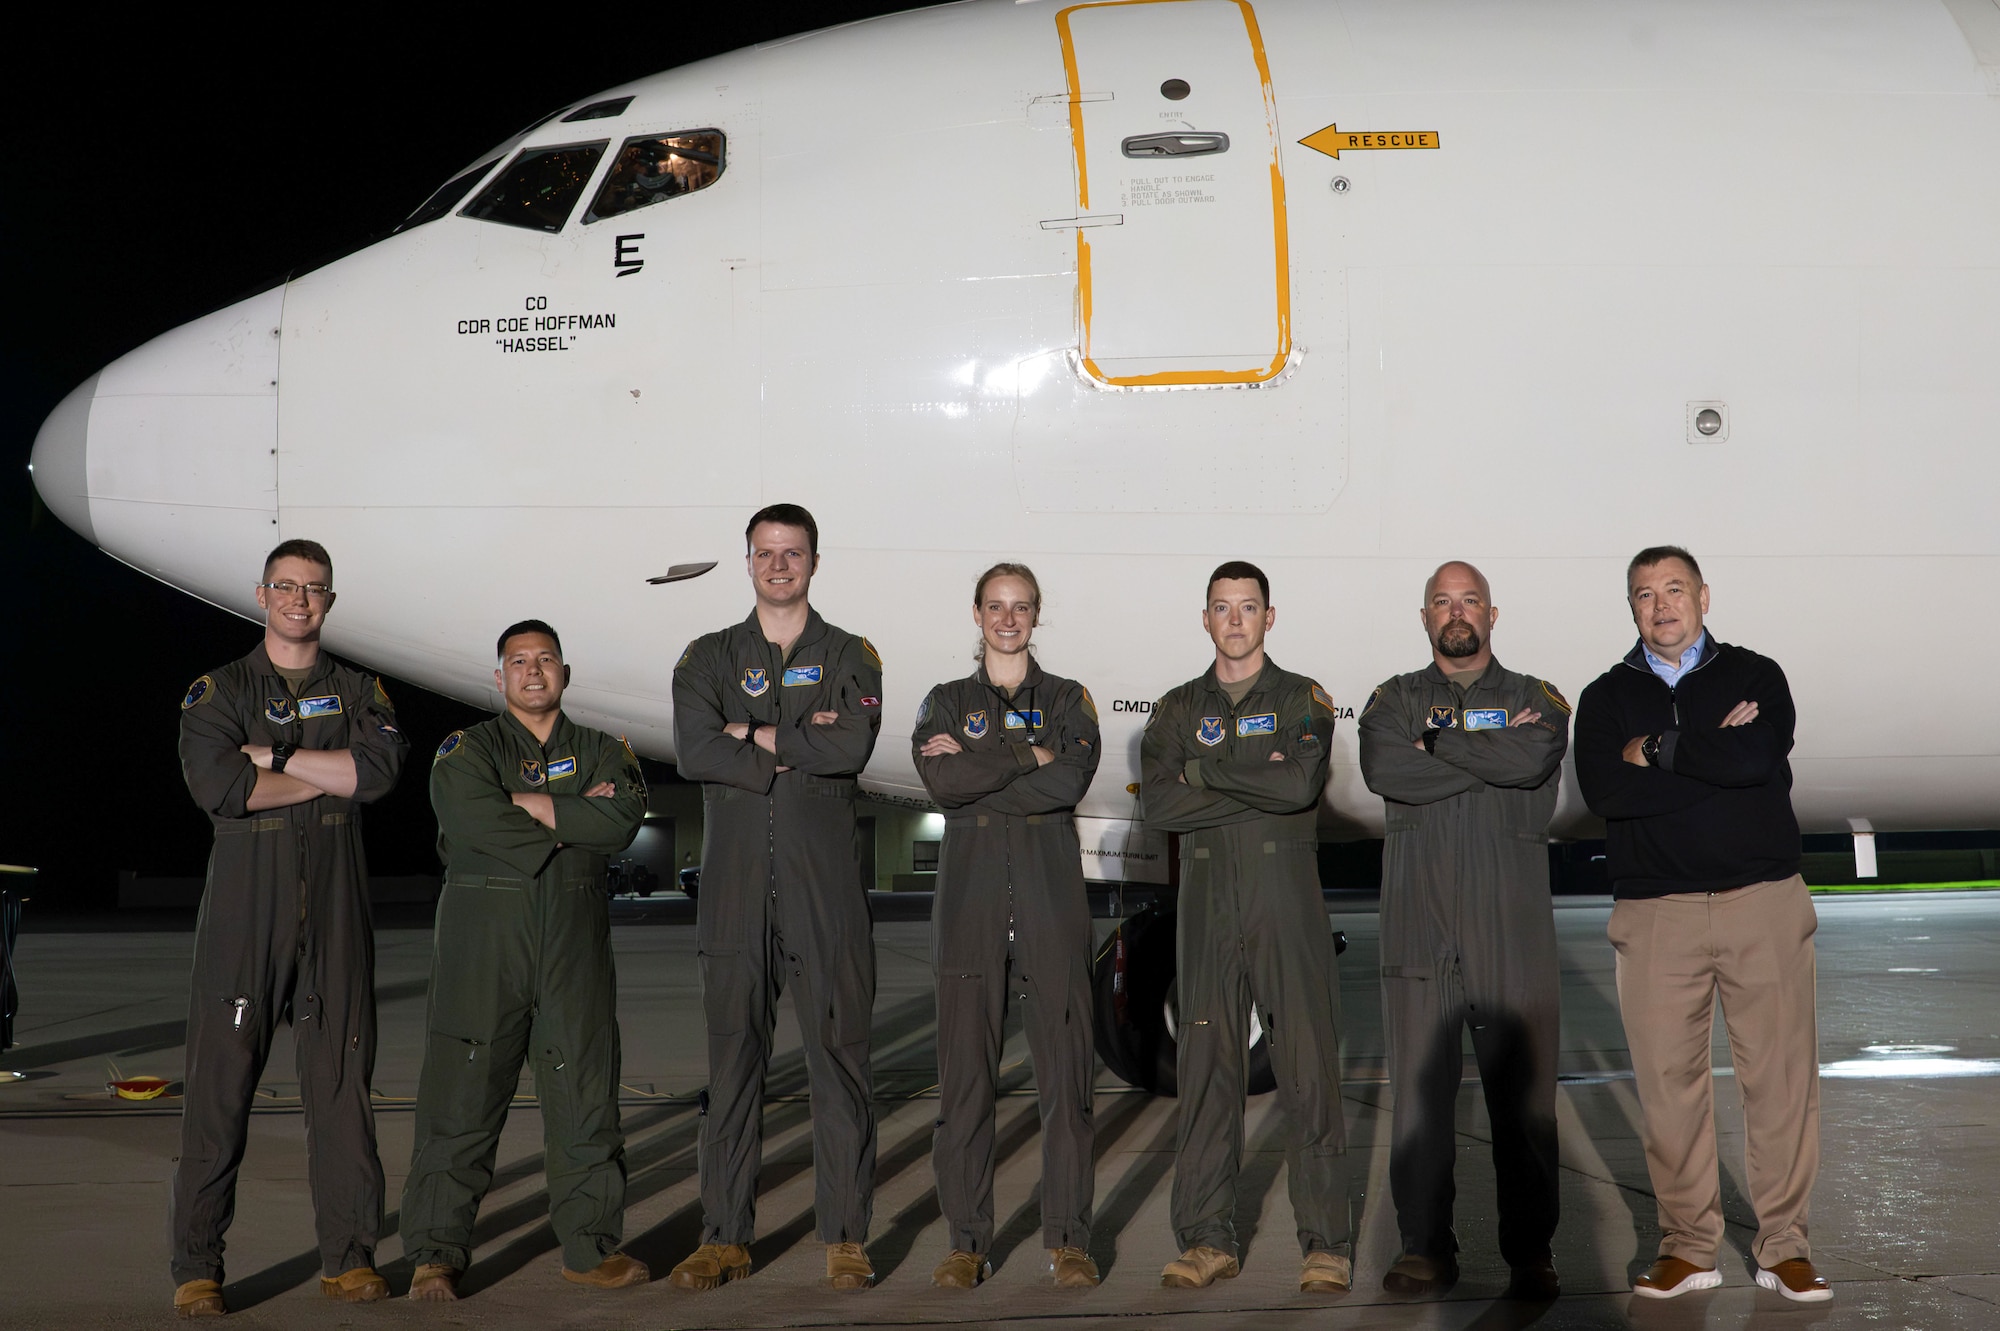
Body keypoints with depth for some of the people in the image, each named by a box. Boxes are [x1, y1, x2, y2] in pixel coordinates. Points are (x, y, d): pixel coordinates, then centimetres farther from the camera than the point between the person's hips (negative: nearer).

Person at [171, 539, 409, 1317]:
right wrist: (329, 776, -7)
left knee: (341, 1082, 2)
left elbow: (380, 768, -7)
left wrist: (271, 757, -10)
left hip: (335, 909, 2)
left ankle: (349, 1257, 9)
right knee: (219, 1085, -4)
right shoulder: (218, 691, 7)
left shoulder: (358, 693, 14)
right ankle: (196, 1267, 2)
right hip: (244, 908, -2)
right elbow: (217, 786, -12)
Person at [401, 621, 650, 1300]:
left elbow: (622, 820, -5)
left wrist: (528, 803, -7)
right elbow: (474, 819, -11)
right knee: (461, 1095, -4)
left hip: (575, 936, 2)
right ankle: (436, 1255, 2)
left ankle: (592, 1247, 10)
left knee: (584, 1093, 1)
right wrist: (574, 819, -6)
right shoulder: (466, 749, 9)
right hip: (483, 931, -2)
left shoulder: (604, 753, 16)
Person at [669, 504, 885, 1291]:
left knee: (839, 1061, -2)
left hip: (824, 886, -1)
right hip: (736, 885, 1)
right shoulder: (709, 658, 13)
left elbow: (853, 746, -10)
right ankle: (724, 1239, 8)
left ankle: (845, 1241, 4)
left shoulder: (851, 658, 11)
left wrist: (754, 736, -5)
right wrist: (801, 749, -9)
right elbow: (693, 752, -6)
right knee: (732, 1062, 2)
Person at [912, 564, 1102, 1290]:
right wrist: (1028, 754, -7)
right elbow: (942, 782, -7)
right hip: (972, 896, 0)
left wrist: (976, 769, -7)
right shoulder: (945, 702, 13)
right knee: (965, 1071, -2)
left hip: (1051, 897, 0)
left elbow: (1072, 781, -7)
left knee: (1065, 1069, -4)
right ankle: (967, 1242, 4)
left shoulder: (1068, 699, 12)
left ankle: (1068, 1239, 3)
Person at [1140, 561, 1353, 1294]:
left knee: (1309, 1065, -5)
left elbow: (1302, 784, -13)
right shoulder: (1179, 709, 13)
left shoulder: (1303, 700, 7)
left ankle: (1327, 1243, -2)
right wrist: (1257, 782, -7)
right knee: (1206, 1068, 1)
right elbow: (1159, 804, -3)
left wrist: (1208, 771, -6)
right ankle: (1207, 1240, 7)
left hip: (1286, 899, -2)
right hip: (1208, 900, 2)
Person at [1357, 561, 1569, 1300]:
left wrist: (1440, 739, -4)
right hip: (1418, 924, 1)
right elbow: (1383, 770, -7)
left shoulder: (1534, 699, 13)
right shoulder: (1395, 700, 15)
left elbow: (1533, 760, -11)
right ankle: (1424, 1249, 7)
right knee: (1420, 1088, 0)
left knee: (1522, 1091, -2)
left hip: (1510, 924, -1)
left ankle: (1531, 1253, 4)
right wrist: (1490, 753, -7)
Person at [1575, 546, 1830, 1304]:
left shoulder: (1755, 676, 10)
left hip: (1763, 901, -1)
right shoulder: (1607, 697, 12)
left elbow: (1755, 756, -11)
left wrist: (1657, 750, -5)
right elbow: (1604, 790, -8)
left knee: (1782, 1073, -1)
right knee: (1669, 1079, 0)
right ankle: (1687, 1248, 10)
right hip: (1655, 913, 1)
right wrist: (1717, 755, -9)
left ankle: (1784, 1247, 8)